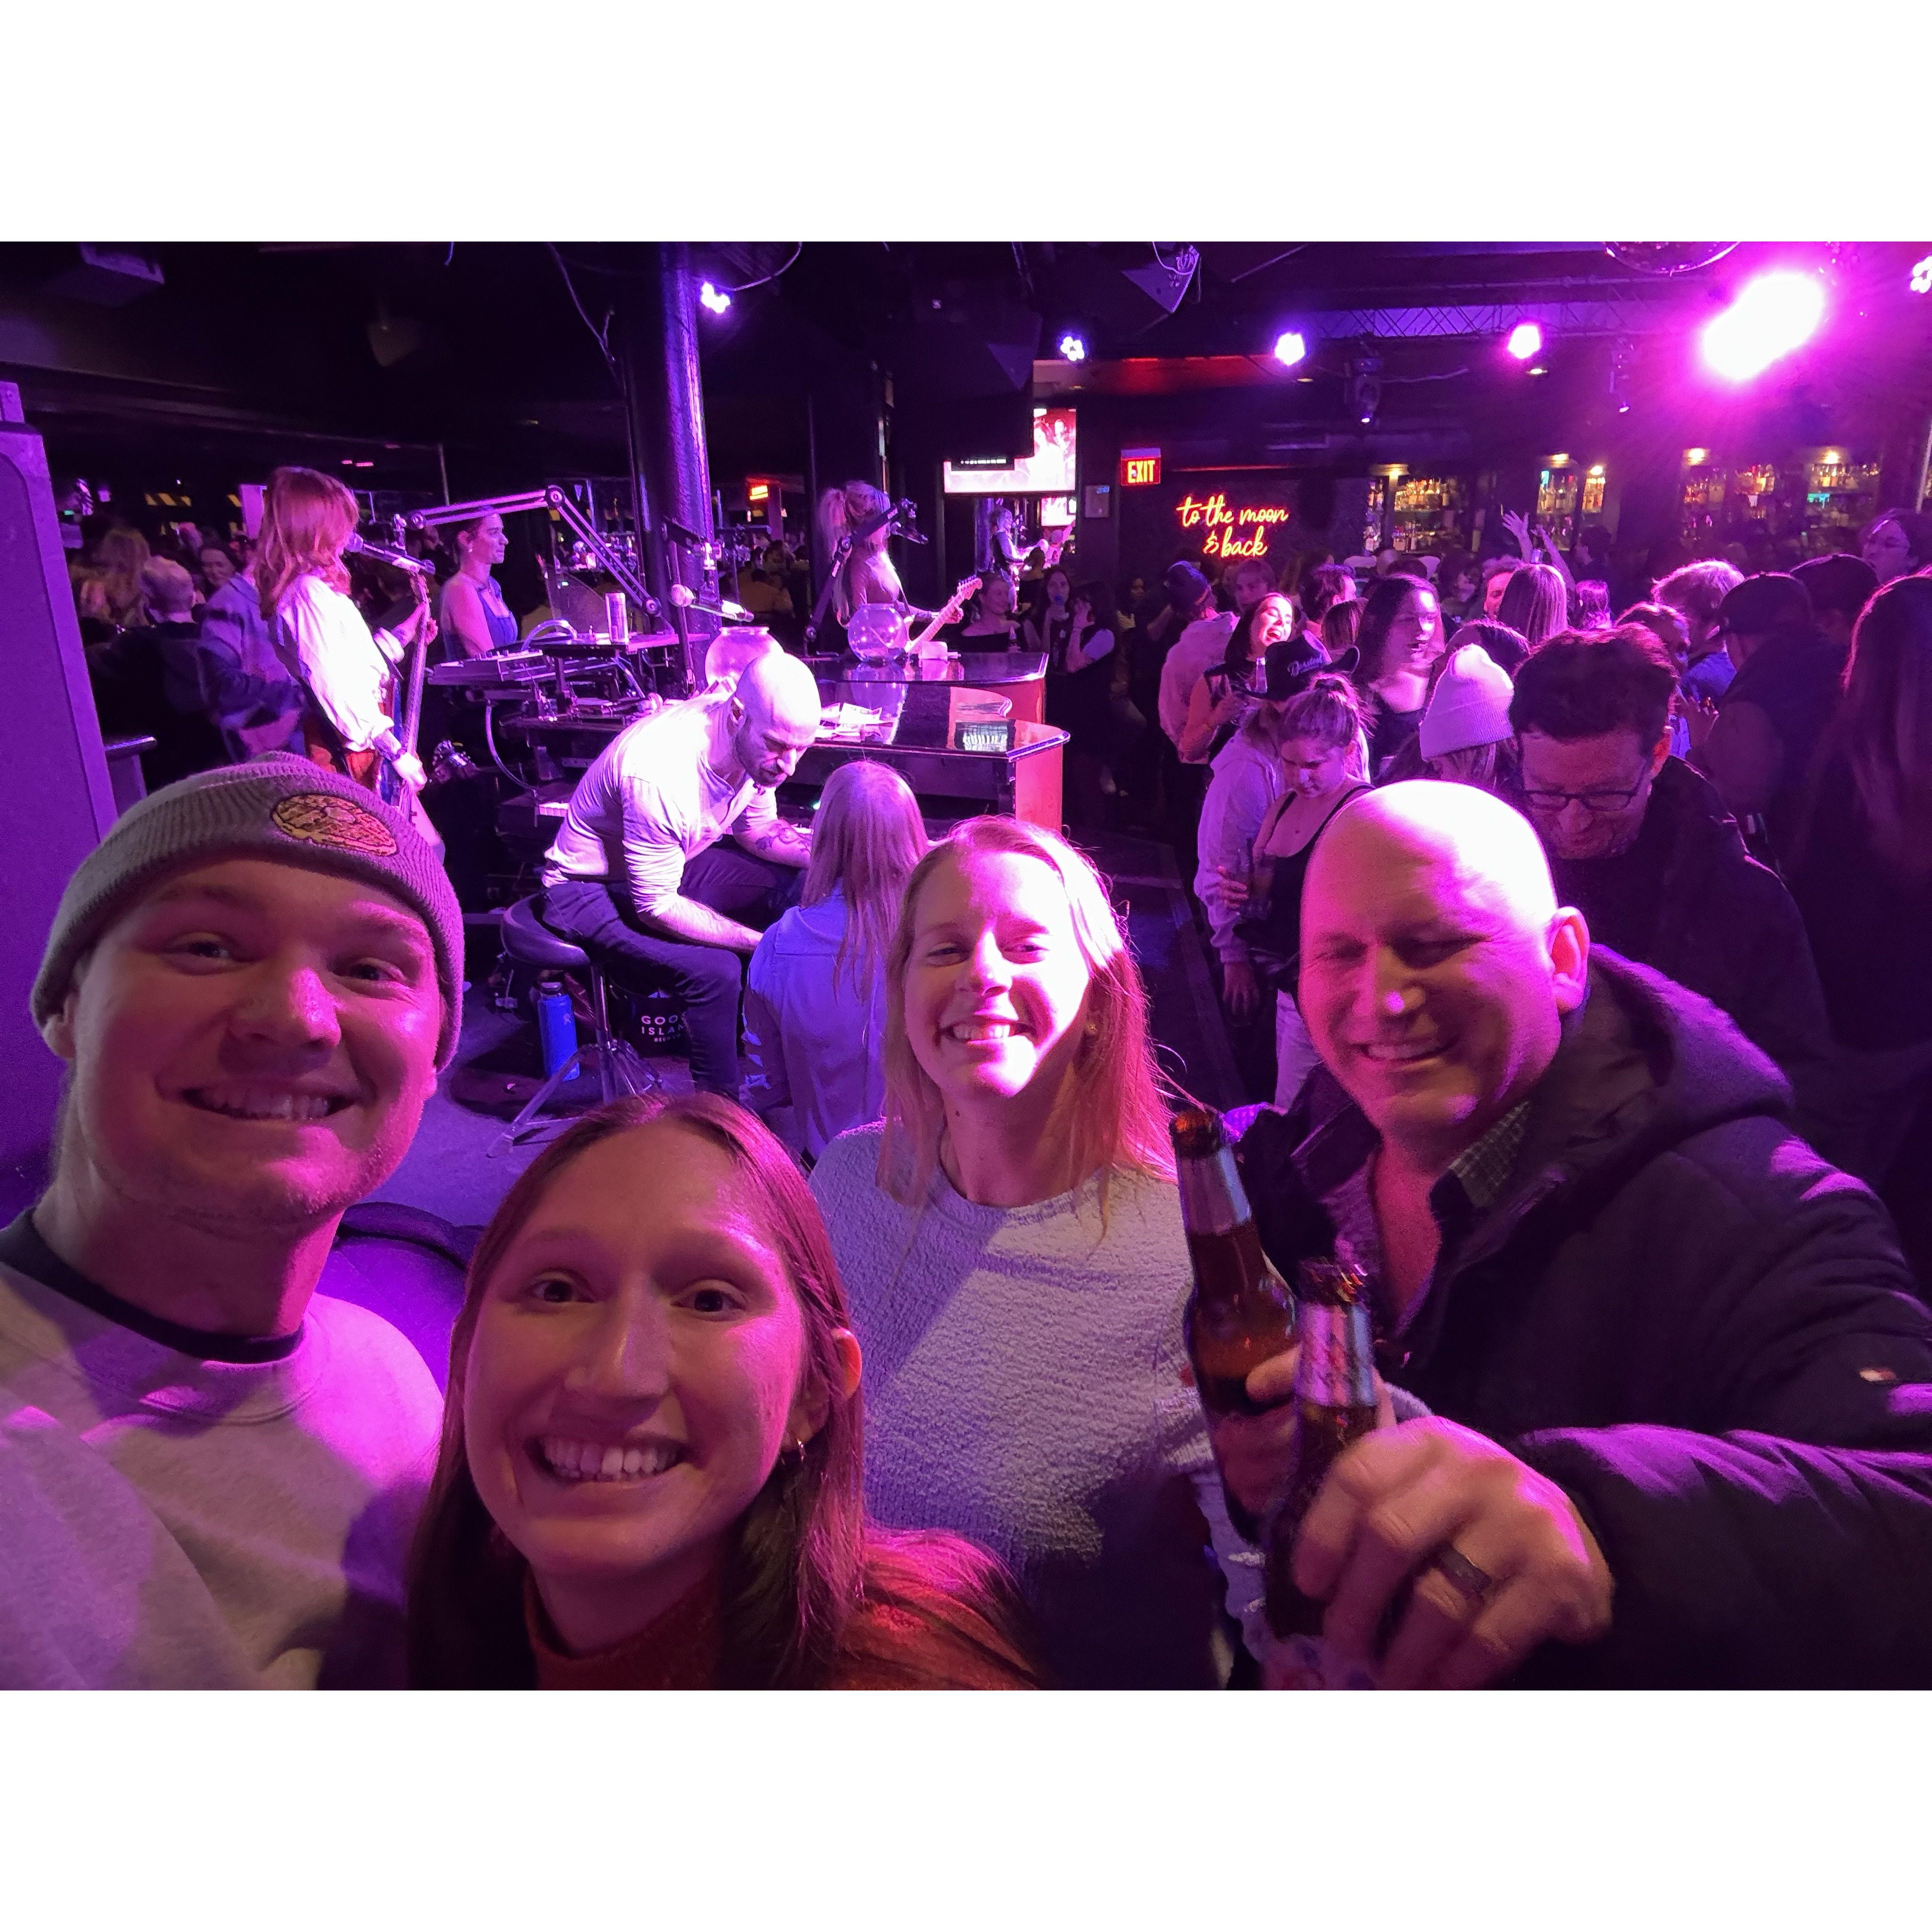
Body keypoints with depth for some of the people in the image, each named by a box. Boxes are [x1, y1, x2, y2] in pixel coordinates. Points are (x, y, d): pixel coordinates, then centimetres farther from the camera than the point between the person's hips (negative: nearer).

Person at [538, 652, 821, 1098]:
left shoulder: (757, 741, -14)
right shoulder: (661, 772, -37)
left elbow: (758, 830, 4)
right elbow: (655, 906, -28)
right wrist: (761, 943, -30)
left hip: (671, 863, 8)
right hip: (590, 891, -8)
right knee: (714, 970, -30)